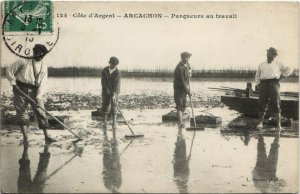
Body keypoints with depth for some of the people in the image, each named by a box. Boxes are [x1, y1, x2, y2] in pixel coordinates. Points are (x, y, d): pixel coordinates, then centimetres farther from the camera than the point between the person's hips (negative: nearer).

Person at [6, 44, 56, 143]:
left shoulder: (44, 67, 4)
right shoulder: (24, 62, -4)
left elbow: (42, 84, -2)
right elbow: (9, 71, 1)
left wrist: (38, 97, -13)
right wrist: (14, 84, -6)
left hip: (35, 91, 2)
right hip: (21, 90, -2)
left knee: (41, 112, -3)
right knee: (21, 113, -1)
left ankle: (46, 136, 1)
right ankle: (25, 138, 6)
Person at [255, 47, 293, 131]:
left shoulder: (278, 64, 14)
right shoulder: (262, 64, 20)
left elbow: (289, 69, 16)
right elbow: (257, 76, 24)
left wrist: (282, 75, 7)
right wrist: (258, 83, 10)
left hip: (274, 82, -2)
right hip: (264, 83, 2)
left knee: (276, 104, -5)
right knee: (262, 104, -2)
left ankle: (279, 125, -3)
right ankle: (260, 122, 9)